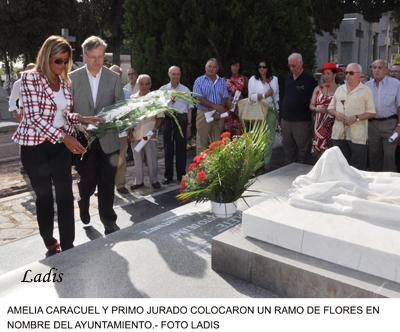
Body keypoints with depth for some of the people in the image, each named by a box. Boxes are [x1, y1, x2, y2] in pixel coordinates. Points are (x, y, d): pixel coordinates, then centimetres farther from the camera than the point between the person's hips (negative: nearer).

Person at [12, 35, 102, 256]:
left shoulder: (64, 82, 8)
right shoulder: (30, 77, -10)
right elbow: (34, 117, -19)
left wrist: (83, 119, -3)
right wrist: (65, 137, -24)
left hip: (60, 145, 4)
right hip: (35, 146, -4)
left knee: (66, 196, -2)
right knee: (44, 197, 8)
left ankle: (68, 248, 6)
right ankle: (50, 244, 27)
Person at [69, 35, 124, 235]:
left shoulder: (114, 78, 4)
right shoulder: (73, 78, 1)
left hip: (107, 139, 1)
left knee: (107, 183, 4)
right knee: (87, 180, 7)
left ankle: (109, 222, 16)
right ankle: (84, 204, 40)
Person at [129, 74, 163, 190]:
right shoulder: (132, 98, 8)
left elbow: (159, 116, 2)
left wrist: (155, 129, -10)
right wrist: (129, 130, -1)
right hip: (135, 133, 2)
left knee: (152, 159, 1)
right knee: (138, 159, 8)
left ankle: (154, 180, 14)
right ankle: (139, 181, 19)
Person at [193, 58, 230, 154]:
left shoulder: (221, 82, 14)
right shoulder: (199, 81, 3)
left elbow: (225, 98, 8)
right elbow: (199, 98, -8)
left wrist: (219, 111, -10)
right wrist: (215, 106, -15)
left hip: (218, 115, 3)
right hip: (204, 113, -3)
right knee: (202, 141, -3)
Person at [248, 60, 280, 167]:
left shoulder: (274, 79, 13)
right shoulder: (253, 80, 2)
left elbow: (277, 96, 16)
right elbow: (251, 97, -7)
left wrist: (277, 110, 12)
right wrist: (265, 95, -16)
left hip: (272, 111, 3)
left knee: (270, 137, 3)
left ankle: (266, 162, 12)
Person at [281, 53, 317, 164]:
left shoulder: (309, 80, -6)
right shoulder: (288, 78, 12)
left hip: (302, 122, -6)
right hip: (286, 120, 6)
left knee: (303, 151, 2)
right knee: (288, 150, 12)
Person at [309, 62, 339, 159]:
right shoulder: (318, 88, 10)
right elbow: (311, 105, 10)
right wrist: (317, 109, -10)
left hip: (332, 125, -3)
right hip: (319, 124, 3)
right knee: (319, 150, 2)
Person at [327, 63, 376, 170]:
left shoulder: (366, 91, 0)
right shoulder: (339, 89, 14)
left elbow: (371, 112, -3)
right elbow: (330, 107, 16)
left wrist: (356, 118, -17)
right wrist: (336, 113, -6)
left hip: (357, 136, -4)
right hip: (339, 134, 4)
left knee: (357, 169, -1)